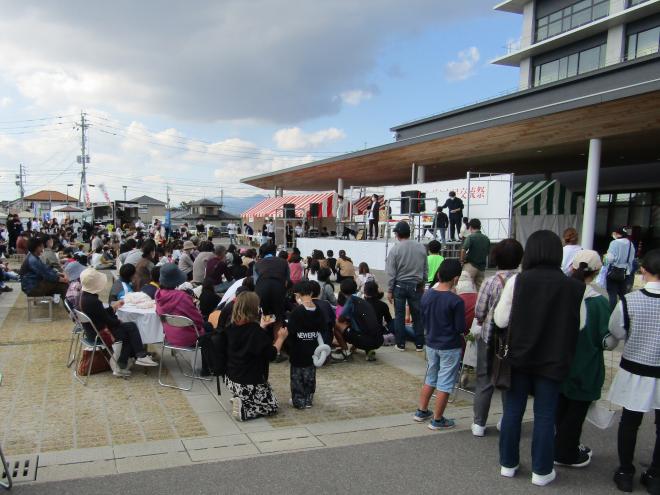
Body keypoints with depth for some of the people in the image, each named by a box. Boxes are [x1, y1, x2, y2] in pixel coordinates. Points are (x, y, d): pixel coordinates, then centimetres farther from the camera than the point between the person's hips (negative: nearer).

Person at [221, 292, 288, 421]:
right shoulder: (256, 331, -24)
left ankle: (239, 399, 10)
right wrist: (281, 338, -3)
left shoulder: (231, 328, -3)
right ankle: (243, 409, -9)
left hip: (230, 380, 8)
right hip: (249, 385, -8)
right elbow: (272, 355, -17)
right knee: (272, 406, 13)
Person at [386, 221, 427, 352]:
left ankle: (401, 344, 12)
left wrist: (389, 290, -1)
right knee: (417, 315, 10)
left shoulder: (395, 249, -10)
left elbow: (391, 272, -8)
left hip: (400, 285, -2)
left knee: (399, 315, 7)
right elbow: (426, 270, 4)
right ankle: (419, 344, 15)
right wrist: (422, 284, 16)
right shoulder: (421, 248, 0)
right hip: (416, 285, 2)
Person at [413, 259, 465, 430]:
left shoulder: (426, 296, -2)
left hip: (431, 344, 6)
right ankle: (437, 420, 13)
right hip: (450, 348, -6)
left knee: (430, 379, 21)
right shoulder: (456, 301, -20)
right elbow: (461, 328, -15)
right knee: (445, 384, 5)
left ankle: (421, 411, 30)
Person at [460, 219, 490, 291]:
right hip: (482, 267, 6)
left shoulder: (470, 237, -11)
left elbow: (463, 250, -21)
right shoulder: (486, 239, 8)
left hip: (471, 265, -6)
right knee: (479, 287, 10)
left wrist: (462, 260, -7)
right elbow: (488, 253, 15)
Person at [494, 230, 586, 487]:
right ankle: (541, 471, 23)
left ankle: (508, 463, 26)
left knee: (513, 410, 14)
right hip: (553, 360, 0)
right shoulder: (574, 287, -11)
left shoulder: (517, 281, -14)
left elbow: (501, 320, -10)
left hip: (520, 357, 0)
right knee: (545, 415, 12)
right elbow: (580, 324, 1)